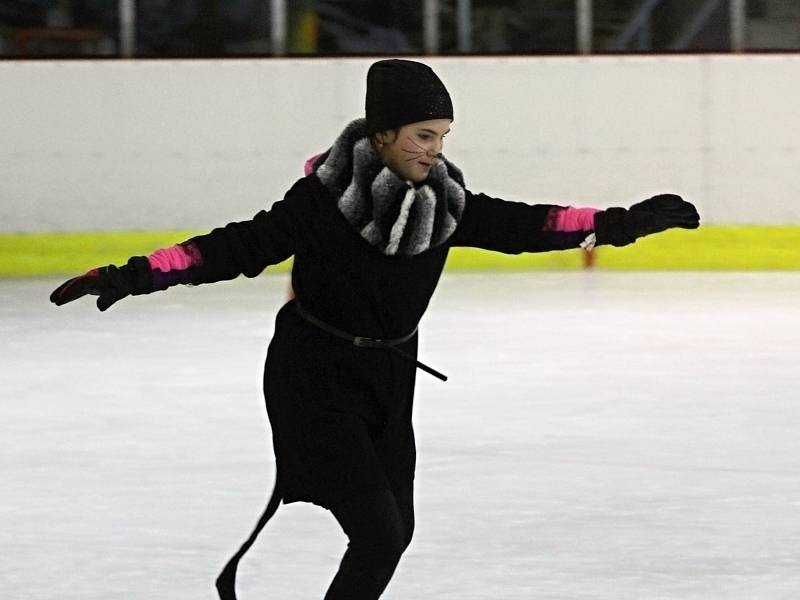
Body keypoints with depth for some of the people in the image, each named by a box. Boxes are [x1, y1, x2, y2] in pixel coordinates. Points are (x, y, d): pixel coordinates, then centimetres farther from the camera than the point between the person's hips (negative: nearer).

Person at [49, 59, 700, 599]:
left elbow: (518, 226, 2)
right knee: (379, 533, -14)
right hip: (316, 381, -7)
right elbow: (242, 246, -21)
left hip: (390, 380, 7)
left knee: (395, 529, 14)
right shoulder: (325, 197, -20)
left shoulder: (444, 199, -4)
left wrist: (622, 223, -1)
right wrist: (131, 277, -28)